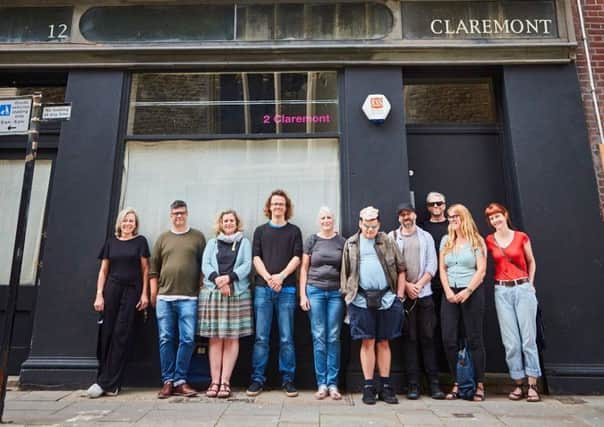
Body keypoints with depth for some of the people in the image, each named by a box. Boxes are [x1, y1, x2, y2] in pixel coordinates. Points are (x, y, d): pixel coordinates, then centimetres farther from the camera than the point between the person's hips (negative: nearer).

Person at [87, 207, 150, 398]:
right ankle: (108, 383, 11)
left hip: (132, 291, -2)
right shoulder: (111, 242, 11)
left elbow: (145, 269, 3)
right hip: (112, 289, 2)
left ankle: (108, 383, 2)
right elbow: (103, 270, 11)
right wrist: (99, 294, 2)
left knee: (121, 336, -3)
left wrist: (144, 293, -4)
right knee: (106, 333, 0)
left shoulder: (140, 241, 5)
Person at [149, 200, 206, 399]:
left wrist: (202, 288, -1)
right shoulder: (163, 238, 13)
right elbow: (154, 268, 13)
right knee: (166, 340, 4)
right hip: (164, 297, 2)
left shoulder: (198, 237, 8)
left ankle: (179, 380, 8)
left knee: (187, 339, -4)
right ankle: (168, 381, 14)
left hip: (188, 298, -2)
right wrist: (153, 293, 8)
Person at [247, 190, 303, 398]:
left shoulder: (294, 231, 11)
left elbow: (297, 257, 1)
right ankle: (257, 379, 12)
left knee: (286, 338, 2)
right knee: (261, 337, 3)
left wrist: (281, 276, -12)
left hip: (286, 289, -1)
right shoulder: (260, 230, 14)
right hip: (262, 288, 1)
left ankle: (288, 380, 11)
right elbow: (256, 257, 5)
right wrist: (268, 278, -10)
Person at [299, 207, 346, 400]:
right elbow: (304, 268, 6)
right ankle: (321, 384, 10)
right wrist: (302, 294, -1)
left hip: (336, 293, 0)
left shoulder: (342, 242, 6)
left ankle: (332, 384, 11)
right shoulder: (311, 240, 5)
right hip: (315, 291, 0)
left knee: (333, 338, 3)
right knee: (319, 337, 2)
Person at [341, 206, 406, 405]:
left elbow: (401, 269, 9)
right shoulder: (351, 244, 9)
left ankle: (385, 386, 21)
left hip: (386, 298, 1)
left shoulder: (387, 242, 8)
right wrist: (347, 295, 3)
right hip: (361, 300, 0)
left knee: (384, 343, 10)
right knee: (367, 342, 4)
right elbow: (345, 273, 10)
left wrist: (399, 296, 3)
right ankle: (368, 386, 14)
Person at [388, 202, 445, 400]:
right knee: (409, 338, 2)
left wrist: (419, 285, -8)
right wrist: (407, 285, -9)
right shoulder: (391, 237, 6)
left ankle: (433, 382, 10)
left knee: (428, 337, 3)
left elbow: (432, 265, 4)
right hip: (402, 294, -1)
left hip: (424, 294, 1)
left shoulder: (426, 237, 11)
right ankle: (413, 383, 8)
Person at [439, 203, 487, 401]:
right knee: (449, 340, 0)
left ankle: (479, 384, 13)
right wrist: (448, 291, -4)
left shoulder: (477, 241, 2)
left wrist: (467, 291, -15)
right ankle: (457, 383, 12)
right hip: (450, 293, 3)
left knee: (474, 339, 2)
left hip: (472, 292, -3)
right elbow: (442, 269, 9)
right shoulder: (446, 241, 13)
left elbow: (481, 270, -4)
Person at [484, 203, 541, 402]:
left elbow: (531, 261, 15)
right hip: (502, 291, 1)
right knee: (511, 342, 1)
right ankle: (518, 384, 12)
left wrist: (530, 284, 8)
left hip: (523, 289, -1)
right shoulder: (489, 241, 4)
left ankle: (532, 385, 8)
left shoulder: (521, 237, 4)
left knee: (528, 338, 0)